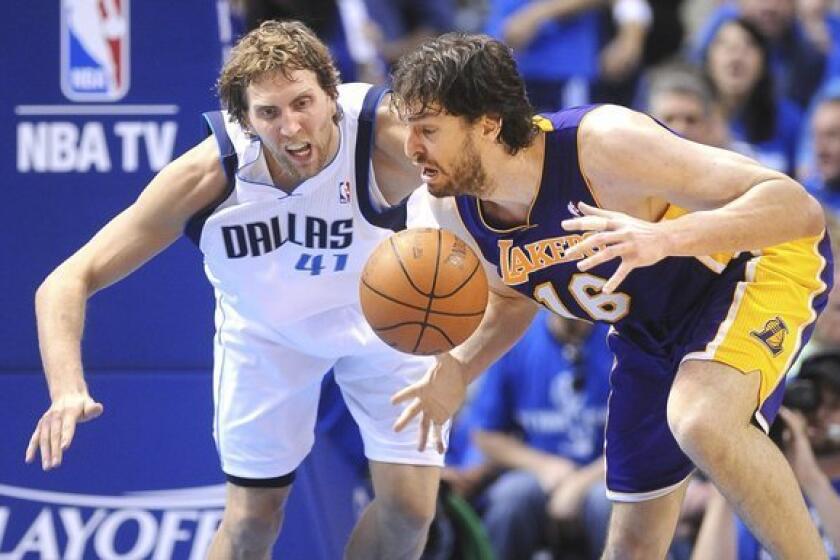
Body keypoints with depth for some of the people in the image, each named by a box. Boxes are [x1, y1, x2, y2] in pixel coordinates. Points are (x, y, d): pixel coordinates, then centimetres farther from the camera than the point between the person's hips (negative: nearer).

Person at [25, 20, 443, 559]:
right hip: (265, 328, 0)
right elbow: (68, 282, -31)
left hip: (382, 316, 0)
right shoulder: (207, 176, -35)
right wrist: (68, 389, -50)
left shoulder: (387, 134, -39)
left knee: (409, 507, -3)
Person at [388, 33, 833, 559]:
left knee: (701, 422, -38)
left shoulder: (605, 142, -34)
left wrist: (664, 239, -54)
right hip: (653, 327, 7)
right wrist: (460, 367, -8)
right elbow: (513, 296, 12)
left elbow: (797, 207, -38)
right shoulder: (453, 209, -14)